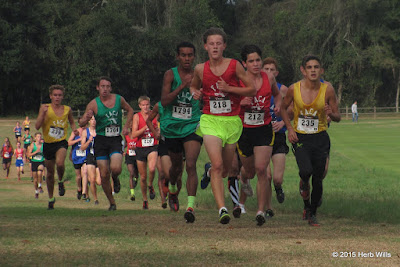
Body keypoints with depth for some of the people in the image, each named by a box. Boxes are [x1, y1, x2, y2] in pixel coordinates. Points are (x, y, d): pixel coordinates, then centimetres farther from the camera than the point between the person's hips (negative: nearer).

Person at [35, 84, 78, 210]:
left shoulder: (67, 110, 2)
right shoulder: (45, 108, -4)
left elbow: (72, 122, 21)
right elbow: (37, 126, -12)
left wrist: (74, 129, 0)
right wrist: (43, 113, -23)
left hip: (61, 143, -1)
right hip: (48, 144, 1)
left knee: (60, 163, -31)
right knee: (50, 173, 11)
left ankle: (61, 182, 1)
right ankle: (51, 198, 32)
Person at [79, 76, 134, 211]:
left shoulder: (119, 99, 3)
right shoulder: (93, 104, -2)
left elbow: (130, 110, 22)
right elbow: (81, 124, -2)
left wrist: (126, 126, 9)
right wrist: (87, 118, -25)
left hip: (116, 139, 0)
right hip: (101, 139, 0)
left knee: (116, 168, -24)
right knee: (104, 175, -3)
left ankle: (115, 179, 14)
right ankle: (112, 203, 15)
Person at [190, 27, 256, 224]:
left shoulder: (234, 65, -3)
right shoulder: (200, 69, 2)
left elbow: (252, 90, 1)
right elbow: (193, 85, 23)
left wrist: (229, 88, -13)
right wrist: (194, 93, -1)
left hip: (232, 121, 1)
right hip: (210, 120, -1)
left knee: (225, 170, 14)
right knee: (217, 165, -20)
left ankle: (209, 170, 51)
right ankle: (222, 209, -21)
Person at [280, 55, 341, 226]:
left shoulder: (327, 90, -7)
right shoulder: (294, 89, -7)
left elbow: (337, 117, 1)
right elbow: (283, 108, 10)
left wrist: (331, 114, -22)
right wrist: (289, 128, -3)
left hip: (320, 139, 1)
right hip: (300, 138, -1)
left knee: (318, 179, 2)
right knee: (306, 171, -25)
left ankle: (312, 214, 22)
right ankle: (304, 184, 11)